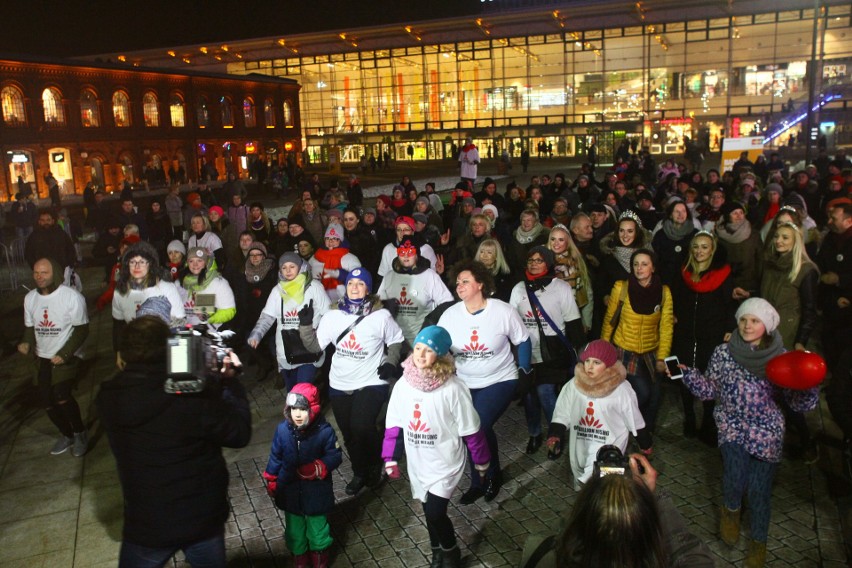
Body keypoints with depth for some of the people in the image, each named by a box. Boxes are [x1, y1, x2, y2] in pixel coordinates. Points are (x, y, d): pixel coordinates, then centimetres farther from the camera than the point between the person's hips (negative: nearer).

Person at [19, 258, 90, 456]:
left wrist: (64, 354, -22)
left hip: (66, 356, -6)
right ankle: (66, 435, 34)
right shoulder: (30, 298, 1)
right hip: (41, 357, 6)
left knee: (61, 396, -22)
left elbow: (82, 330, -13)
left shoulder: (72, 297, -16)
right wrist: (26, 342, -10)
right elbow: (30, 327, 12)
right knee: (46, 399, 9)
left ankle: (80, 433, 3)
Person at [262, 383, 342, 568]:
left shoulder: (324, 431, -23)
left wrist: (318, 468, -29)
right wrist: (271, 481, 6)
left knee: (317, 528, 17)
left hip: (316, 493, -2)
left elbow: (335, 456, -14)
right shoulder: (282, 429, -16)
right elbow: (275, 456, -2)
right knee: (294, 528, 22)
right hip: (290, 491, 2)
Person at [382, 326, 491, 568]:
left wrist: (481, 461, -2)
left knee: (435, 512, -8)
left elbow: (470, 430, -11)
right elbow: (394, 424, 2)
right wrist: (390, 459, 5)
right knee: (429, 511, 17)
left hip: (446, 462, -4)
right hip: (418, 462, 4)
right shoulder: (403, 385, -9)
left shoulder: (452, 388, -21)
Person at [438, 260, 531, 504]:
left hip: (499, 381, -3)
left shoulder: (504, 311, -11)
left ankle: (491, 475, 11)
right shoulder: (450, 314, -6)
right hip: (464, 383, 3)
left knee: (479, 426, -18)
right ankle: (480, 481, 25)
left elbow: (523, 341, 0)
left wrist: (525, 372, -3)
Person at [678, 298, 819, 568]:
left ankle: (759, 540, 25)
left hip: (767, 427, 0)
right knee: (736, 472, -19)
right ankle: (731, 508, 17)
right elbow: (710, 389, 3)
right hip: (731, 422, 1)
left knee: (759, 488, -4)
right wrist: (686, 373, -11)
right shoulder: (723, 353, -3)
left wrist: (809, 382, -24)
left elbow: (798, 402, -5)